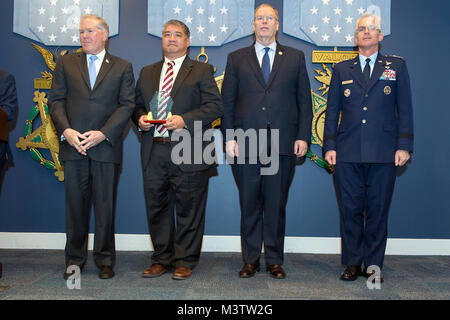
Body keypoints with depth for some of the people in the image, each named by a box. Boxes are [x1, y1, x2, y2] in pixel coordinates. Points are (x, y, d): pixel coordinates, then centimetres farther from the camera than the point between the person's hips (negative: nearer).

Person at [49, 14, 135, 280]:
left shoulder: (122, 67, 9)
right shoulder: (66, 63, 14)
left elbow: (127, 105, 1)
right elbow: (56, 100, 9)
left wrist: (103, 133, -11)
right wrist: (65, 130, -8)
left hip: (106, 146, -1)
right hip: (73, 145, 2)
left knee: (106, 206, 2)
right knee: (76, 205, 6)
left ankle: (105, 260, 15)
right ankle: (75, 259, 18)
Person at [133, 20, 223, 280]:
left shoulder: (202, 71, 4)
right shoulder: (147, 73, 19)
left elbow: (215, 107, -5)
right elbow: (138, 105, 22)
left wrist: (184, 120, -17)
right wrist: (140, 118, -1)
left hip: (188, 153, -4)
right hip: (154, 151, 5)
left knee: (189, 209, 2)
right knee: (157, 207, 10)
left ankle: (185, 261, 16)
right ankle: (162, 259, 24)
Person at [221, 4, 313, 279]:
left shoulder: (295, 57, 13)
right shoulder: (237, 59, 13)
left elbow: (304, 100, 9)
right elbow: (227, 102, 8)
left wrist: (303, 137, -1)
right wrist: (229, 137, -2)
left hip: (283, 143, 0)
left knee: (277, 205, 4)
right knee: (250, 205, 5)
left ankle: (275, 261, 16)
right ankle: (251, 260, 16)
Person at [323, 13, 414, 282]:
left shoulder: (397, 67, 11)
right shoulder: (342, 69, 13)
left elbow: (404, 109, 6)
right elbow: (332, 110, 12)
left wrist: (404, 146, -3)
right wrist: (330, 146, 3)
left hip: (384, 153, -1)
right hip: (348, 153, 1)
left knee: (378, 210, 4)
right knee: (351, 210, 4)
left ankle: (374, 264, 16)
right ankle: (352, 263, 15)